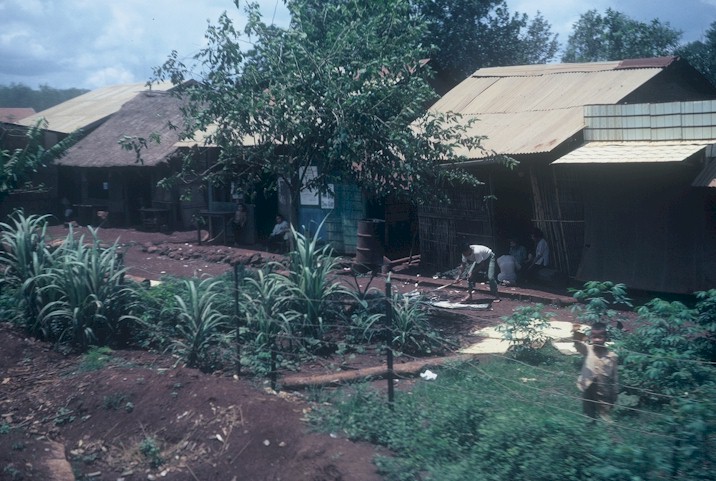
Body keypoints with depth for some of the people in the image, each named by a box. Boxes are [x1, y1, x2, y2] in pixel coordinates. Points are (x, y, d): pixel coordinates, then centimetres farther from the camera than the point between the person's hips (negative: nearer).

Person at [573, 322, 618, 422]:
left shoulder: (612, 356, -8)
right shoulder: (588, 350, -10)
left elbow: (615, 376, -1)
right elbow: (578, 344, -32)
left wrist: (615, 394, 3)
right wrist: (576, 334, -54)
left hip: (605, 395, -1)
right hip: (588, 392, 1)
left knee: (605, 419, 9)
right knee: (589, 418, 17)